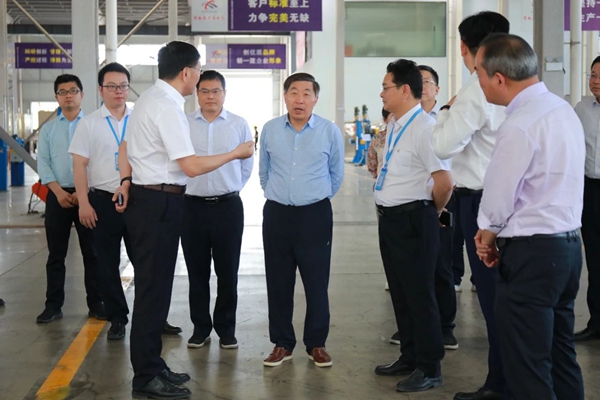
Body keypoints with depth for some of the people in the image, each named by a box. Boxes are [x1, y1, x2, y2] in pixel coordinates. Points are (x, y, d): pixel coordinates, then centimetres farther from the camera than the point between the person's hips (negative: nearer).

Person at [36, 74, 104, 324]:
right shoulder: (48, 129, 10)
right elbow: (43, 163, 5)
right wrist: (59, 192, -8)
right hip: (58, 195, 2)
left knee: (91, 252, 3)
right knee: (56, 254, 6)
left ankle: (95, 303, 11)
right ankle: (53, 305, 13)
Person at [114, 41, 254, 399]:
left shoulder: (150, 99, 13)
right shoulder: (168, 106, -18)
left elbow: (126, 146, 23)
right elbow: (191, 167, -23)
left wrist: (127, 181, 14)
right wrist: (236, 153, -12)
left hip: (145, 199, 10)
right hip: (159, 204, -10)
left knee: (155, 286, 16)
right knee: (154, 289, -3)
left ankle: (152, 366, 27)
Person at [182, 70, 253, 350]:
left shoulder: (239, 125, 2)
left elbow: (247, 164, 10)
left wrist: (230, 189, 12)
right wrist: (186, 188, 6)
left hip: (228, 206, 0)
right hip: (193, 206, 0)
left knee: (228, 271, 6)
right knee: (197, 271, 9)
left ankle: (226, 328, 19)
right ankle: (200, 327, 21)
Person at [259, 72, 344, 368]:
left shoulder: (330, 132, -2)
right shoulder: (270, 130, 3)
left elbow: (336, 175, 11)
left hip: (315, 214, -2)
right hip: (277, 214, 2)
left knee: (317, 283, 2)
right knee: (278, 283, 7)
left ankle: (316, 344, 17)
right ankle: (282, 344, 19)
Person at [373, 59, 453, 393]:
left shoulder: (425, 127, -18)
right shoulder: (395, 127, 11)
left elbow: (444, 182, -24)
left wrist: (431, 212, -7)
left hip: (413, 220, -9)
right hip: (390, 218, 9)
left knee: (419, 295, 1)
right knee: (400, 292, 18)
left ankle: (429, 369, 14)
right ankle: (410, 357, 32)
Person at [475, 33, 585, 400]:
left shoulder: (520, 126, -20)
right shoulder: (563, 109, 9)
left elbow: (497, 199, -14)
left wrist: (489, 232, 7)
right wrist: (498, 231, 10)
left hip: (531, 255, -9)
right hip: (568, 243, 9)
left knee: (528, 369, 0)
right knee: (562, 358, 19)